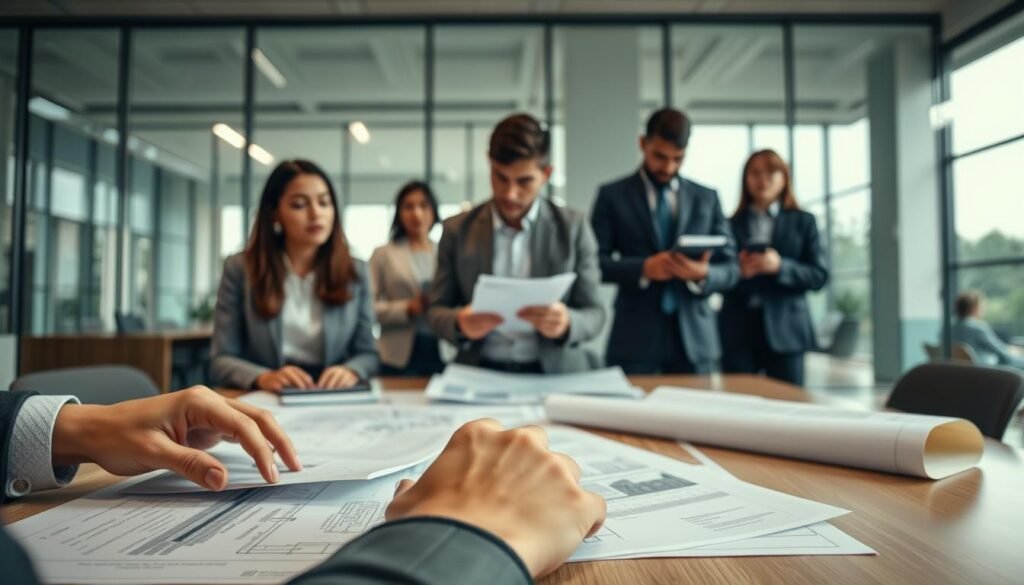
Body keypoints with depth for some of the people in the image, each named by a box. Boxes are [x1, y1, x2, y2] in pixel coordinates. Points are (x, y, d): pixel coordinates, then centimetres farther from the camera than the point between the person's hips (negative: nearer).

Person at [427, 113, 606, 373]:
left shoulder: (573, 228, 2)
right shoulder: (458, 230, 4)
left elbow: (593, 314, 2)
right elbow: (436, 310, 7)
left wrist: (566, 323, -20)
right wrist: (460, 324, -15)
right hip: (480, 375, 1)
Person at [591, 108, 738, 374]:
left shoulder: (707, 198, 11)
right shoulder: (612, 195, 4)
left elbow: (730, 267, 9)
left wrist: (703, 274, -14)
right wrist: (643, 269, -17)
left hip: (694, 335, 3)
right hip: (635, 336, -2)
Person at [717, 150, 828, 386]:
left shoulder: (803, 221, 10)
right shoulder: (730, 225, 10)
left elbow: (819, 275, 2)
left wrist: (781, 267, -15)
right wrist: (737, 272, -16)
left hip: (785, 329, 0)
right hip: (738, 331, 0)